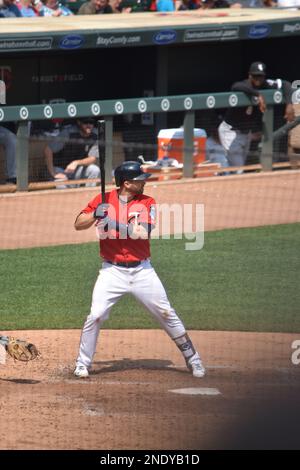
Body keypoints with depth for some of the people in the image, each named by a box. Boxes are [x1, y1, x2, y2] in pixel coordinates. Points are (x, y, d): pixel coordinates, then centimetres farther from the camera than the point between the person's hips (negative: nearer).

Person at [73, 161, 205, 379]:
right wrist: (95, 215, -21)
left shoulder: (147, 203, -2)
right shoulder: (104, 200, 0)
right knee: (96, 316, -12)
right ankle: (83, 363, 3)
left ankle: (192, 358, 16)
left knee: (167, 314, 4)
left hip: (142, 270, 1)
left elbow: (142, 233, -17)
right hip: (113, 270, -1)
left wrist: (114, 224, -26)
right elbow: (78, 224, -2)